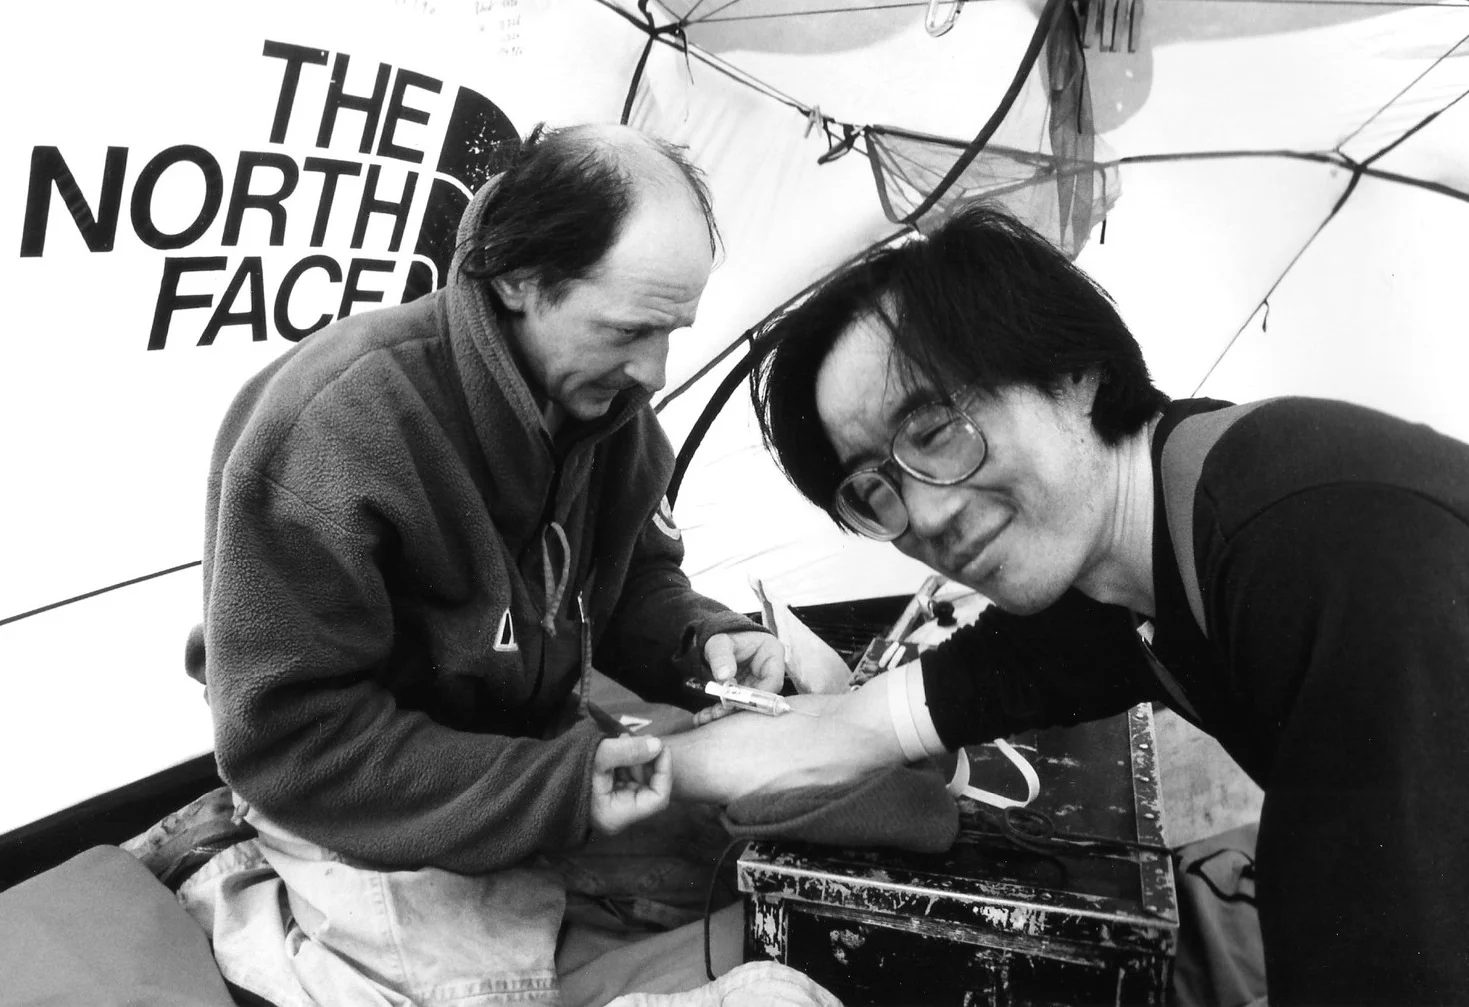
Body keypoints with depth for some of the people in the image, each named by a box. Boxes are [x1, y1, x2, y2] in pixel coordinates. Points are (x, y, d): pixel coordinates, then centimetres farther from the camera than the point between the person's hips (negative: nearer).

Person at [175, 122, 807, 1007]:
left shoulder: (606, 402, -7)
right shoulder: (331, 429, -29)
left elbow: (634, 579, 8)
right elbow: (290, 740, -26)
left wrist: (704, 640, -15)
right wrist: (551, 795, -30)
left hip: (545, 758, 7)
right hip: (382, 813, -6)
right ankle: (262, 911, 8)